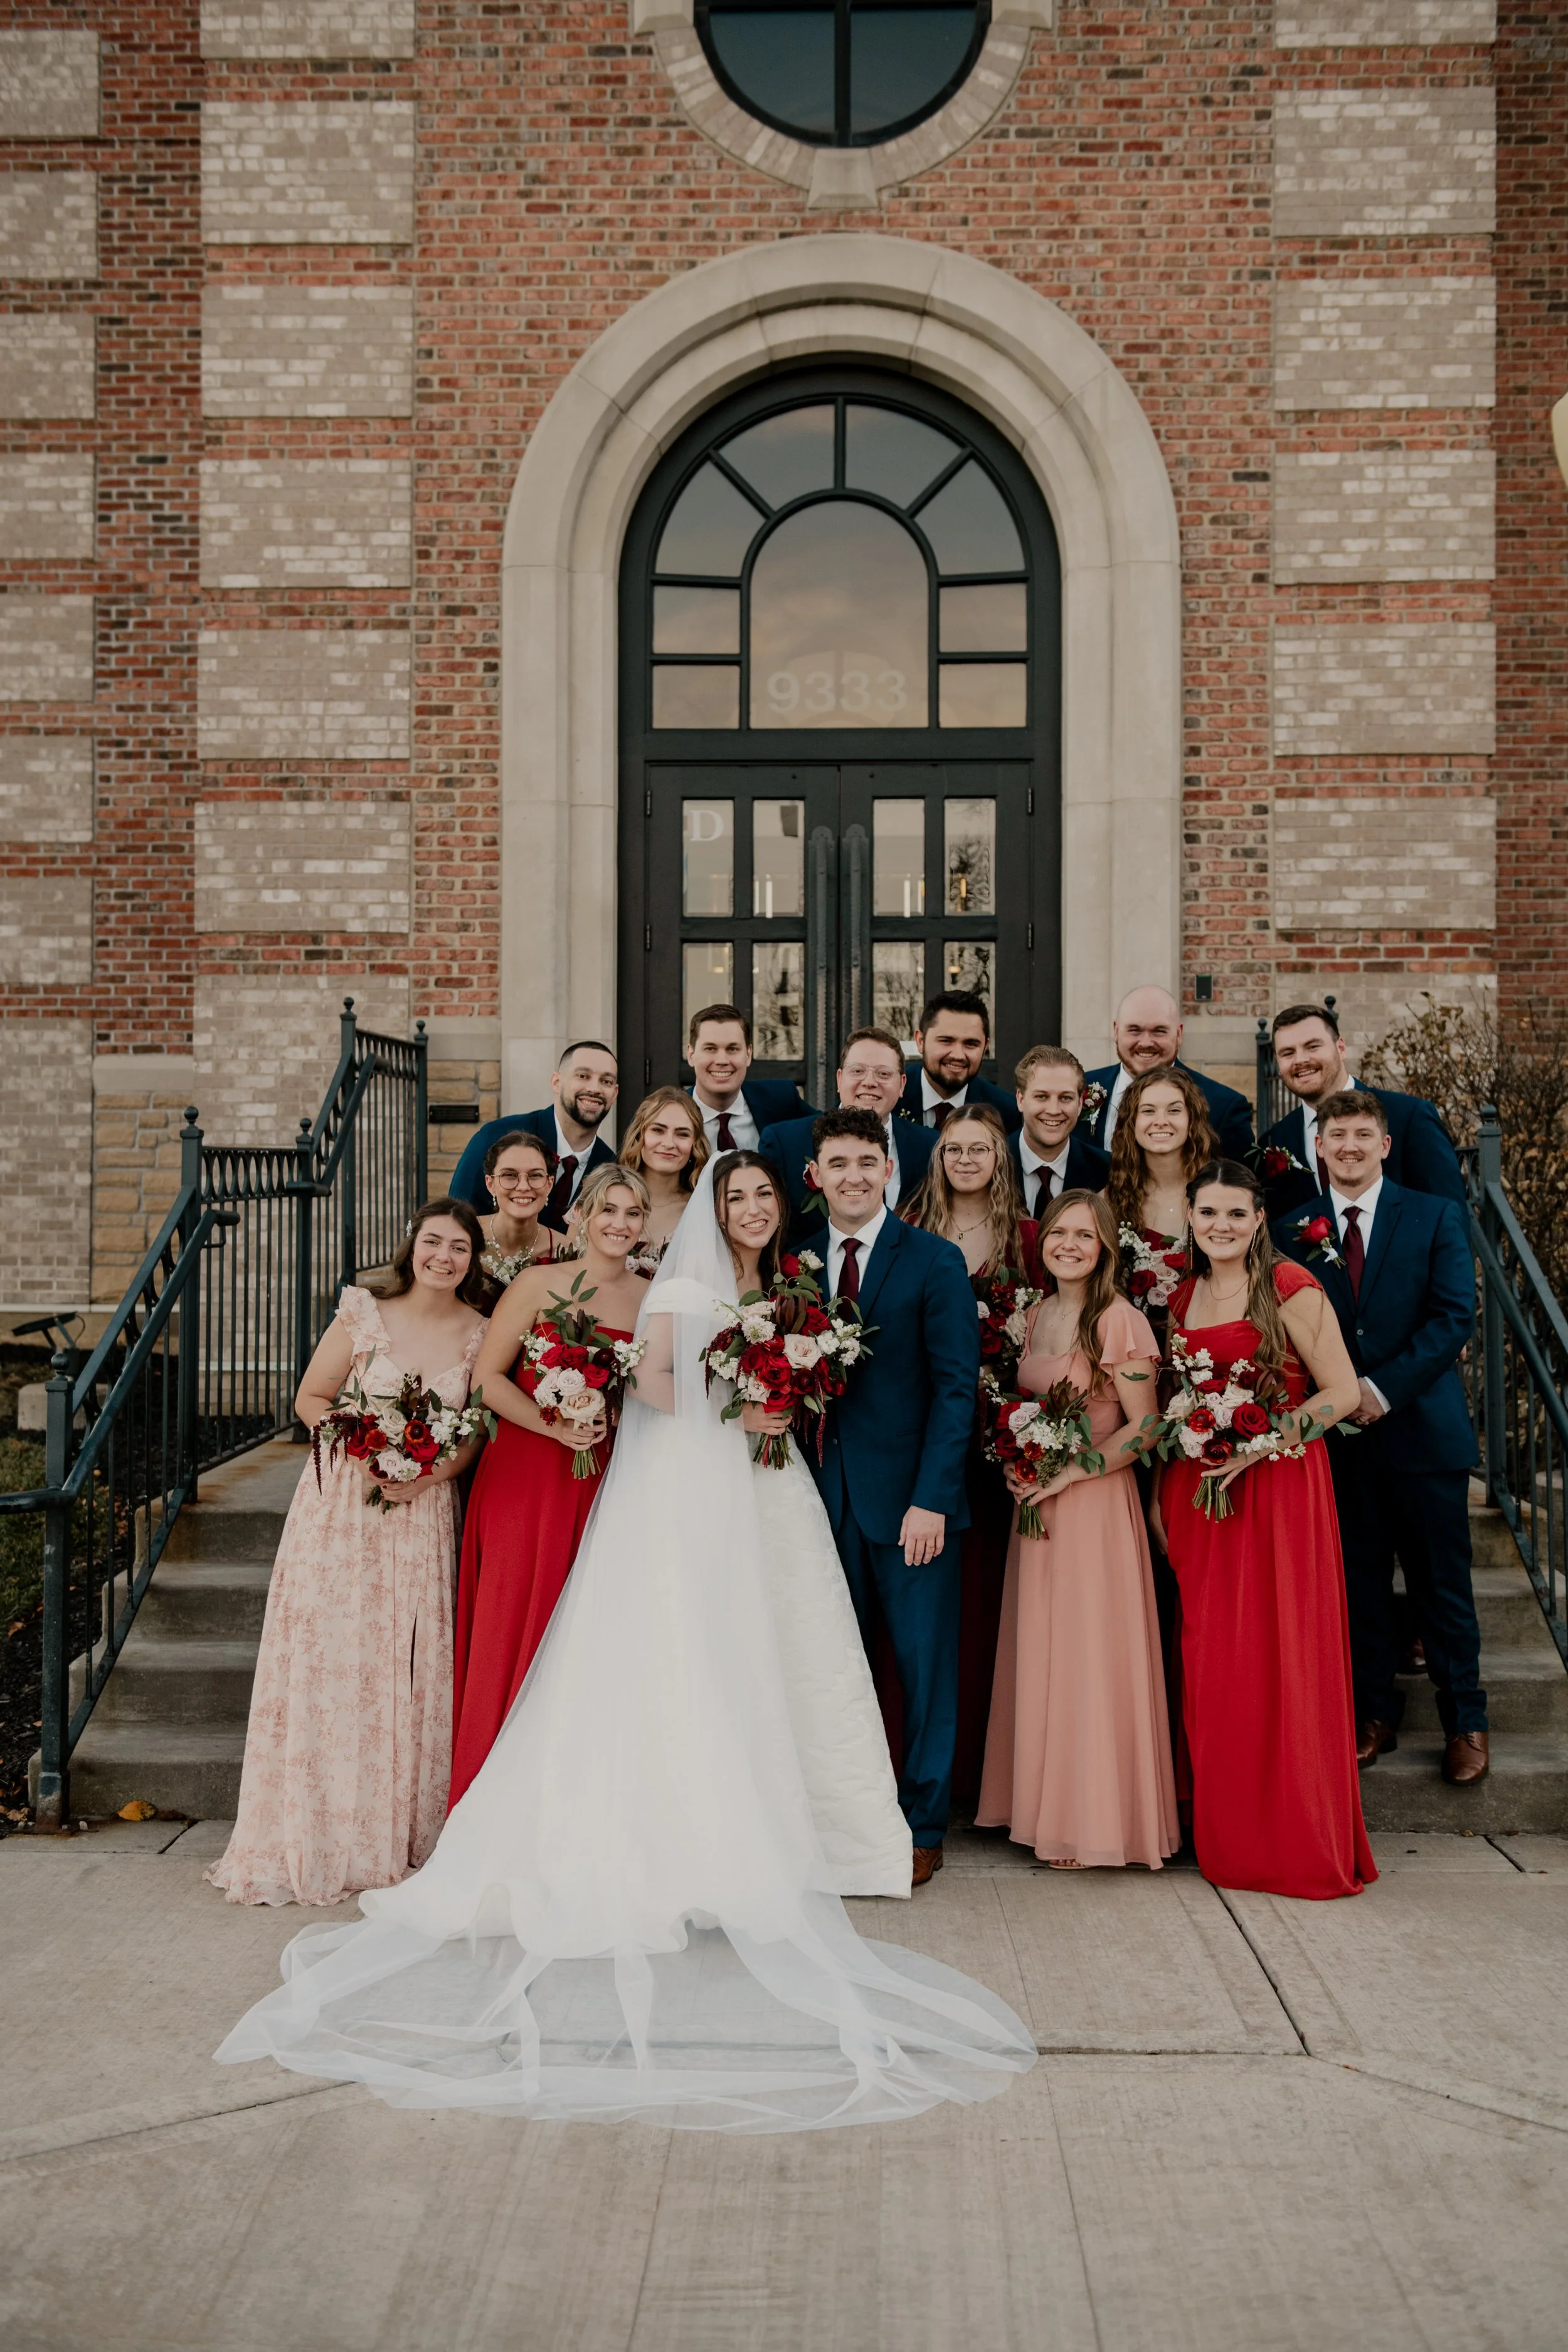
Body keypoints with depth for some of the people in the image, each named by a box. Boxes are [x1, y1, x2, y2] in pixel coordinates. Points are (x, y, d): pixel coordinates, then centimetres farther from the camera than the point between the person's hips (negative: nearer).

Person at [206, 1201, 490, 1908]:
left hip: (424, 1513, 2)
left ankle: (399, 1835, 19)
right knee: (326, 1661, 0)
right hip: (343, 1507, -1)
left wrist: (432, 1474, -12)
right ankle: (317, 1840, 13)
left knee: (410, 1669, 5)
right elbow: (311, 1399, 2)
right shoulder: (364, 1314, -5)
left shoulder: (480, 1333, 0)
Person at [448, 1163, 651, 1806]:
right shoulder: (540, 1284, -2)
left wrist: (609, 1421, -6)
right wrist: (553, 1427, -15)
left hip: (605, 1483, 3)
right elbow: (486, 1378, -4)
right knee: (513, 1630, -1)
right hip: (524, 1475, -2)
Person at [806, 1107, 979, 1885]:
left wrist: (931, 1499, -15)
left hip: (910, 1499, -3)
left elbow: (956, 1386, -8)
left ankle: (922, 1827, 19)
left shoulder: (935, 1261, -4)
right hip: (827, 1494, 4)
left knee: (924, 1666, 6)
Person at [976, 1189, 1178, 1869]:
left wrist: (1068, 1474, -17)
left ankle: (1095, 1820, 12)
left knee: (1091, 1656, -1)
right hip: (1035, 1504, 7)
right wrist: (1015, 1462, 2)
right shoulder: (1035, 1316, 11)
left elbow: (1144, 1429, -13)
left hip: (1095, 1504, -7)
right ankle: (1047, 1805, 22)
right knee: (1039, 1655, 10)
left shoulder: (1120, 1322, -11)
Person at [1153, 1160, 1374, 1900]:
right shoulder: (1182, 1297, 12)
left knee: (1281, 1660, -2)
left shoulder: (1290, 1287, -7)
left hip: (1280, 1487, -5)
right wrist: (1160, 1492, 11)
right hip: (1197, 1493, 5)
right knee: (1210, 1664, 7)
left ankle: (1302, 1843, 12)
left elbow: (1342, 1391, -10)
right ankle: (1225, 1837, 19)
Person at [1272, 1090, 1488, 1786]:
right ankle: (1374, 1714, 23)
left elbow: (1455, 1316, -7)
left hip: (1422, 1428, -1)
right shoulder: (1294, 1229, 6)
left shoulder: (1436, 1218, 2)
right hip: (1338, 1437, 2)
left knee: (1442, 1583, 6)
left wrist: (1383, 1387, -15)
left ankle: (1465, 1721, 21)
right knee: (1359, 1583, 9)